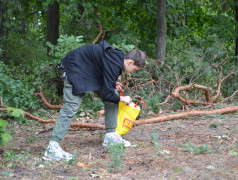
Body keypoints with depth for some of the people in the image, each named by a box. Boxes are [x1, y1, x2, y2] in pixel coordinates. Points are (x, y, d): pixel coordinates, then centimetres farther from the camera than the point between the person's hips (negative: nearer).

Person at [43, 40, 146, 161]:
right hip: (76, 69, -10)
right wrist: (122, 99, -10)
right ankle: (52, 149, -22)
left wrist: (112, 83, 7)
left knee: (112, 99, 5)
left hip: (92, 71, 10)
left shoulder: (118, 56, 0)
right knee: (71, 106, -20)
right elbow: (107, 95, -28)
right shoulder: (114, 65, -30)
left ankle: (110, 135, 11)